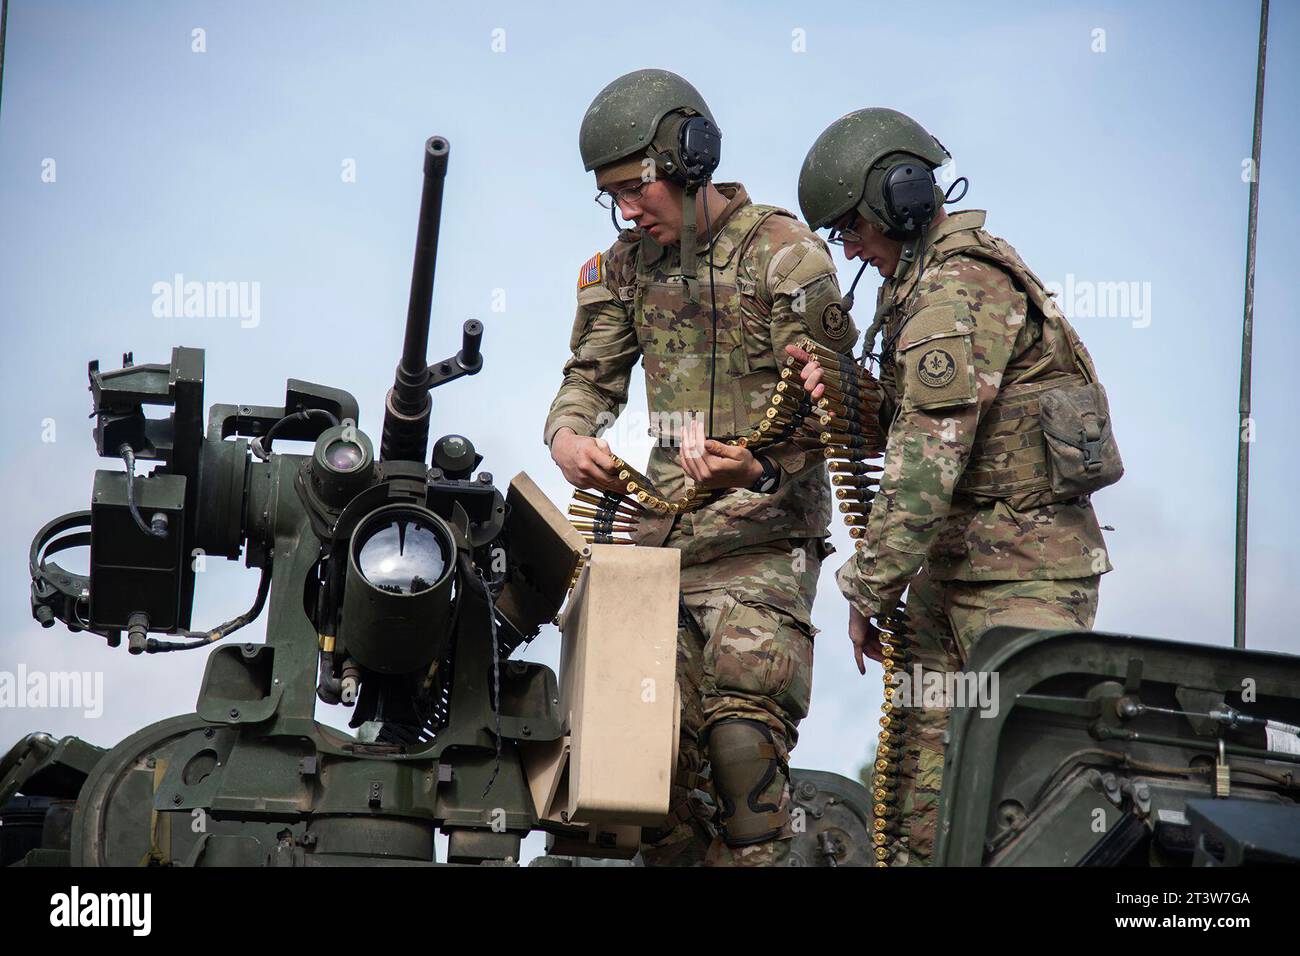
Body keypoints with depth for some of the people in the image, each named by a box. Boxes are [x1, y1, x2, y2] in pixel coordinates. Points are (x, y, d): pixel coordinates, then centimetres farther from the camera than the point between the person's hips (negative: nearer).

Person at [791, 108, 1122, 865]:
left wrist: (870, 590, -15)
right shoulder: (928, 279, 17)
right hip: (955, 566, 10)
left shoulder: (959, 291, -16)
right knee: (915, 774, 6)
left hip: (1024, 573, -10)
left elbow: (927, 461, -21)